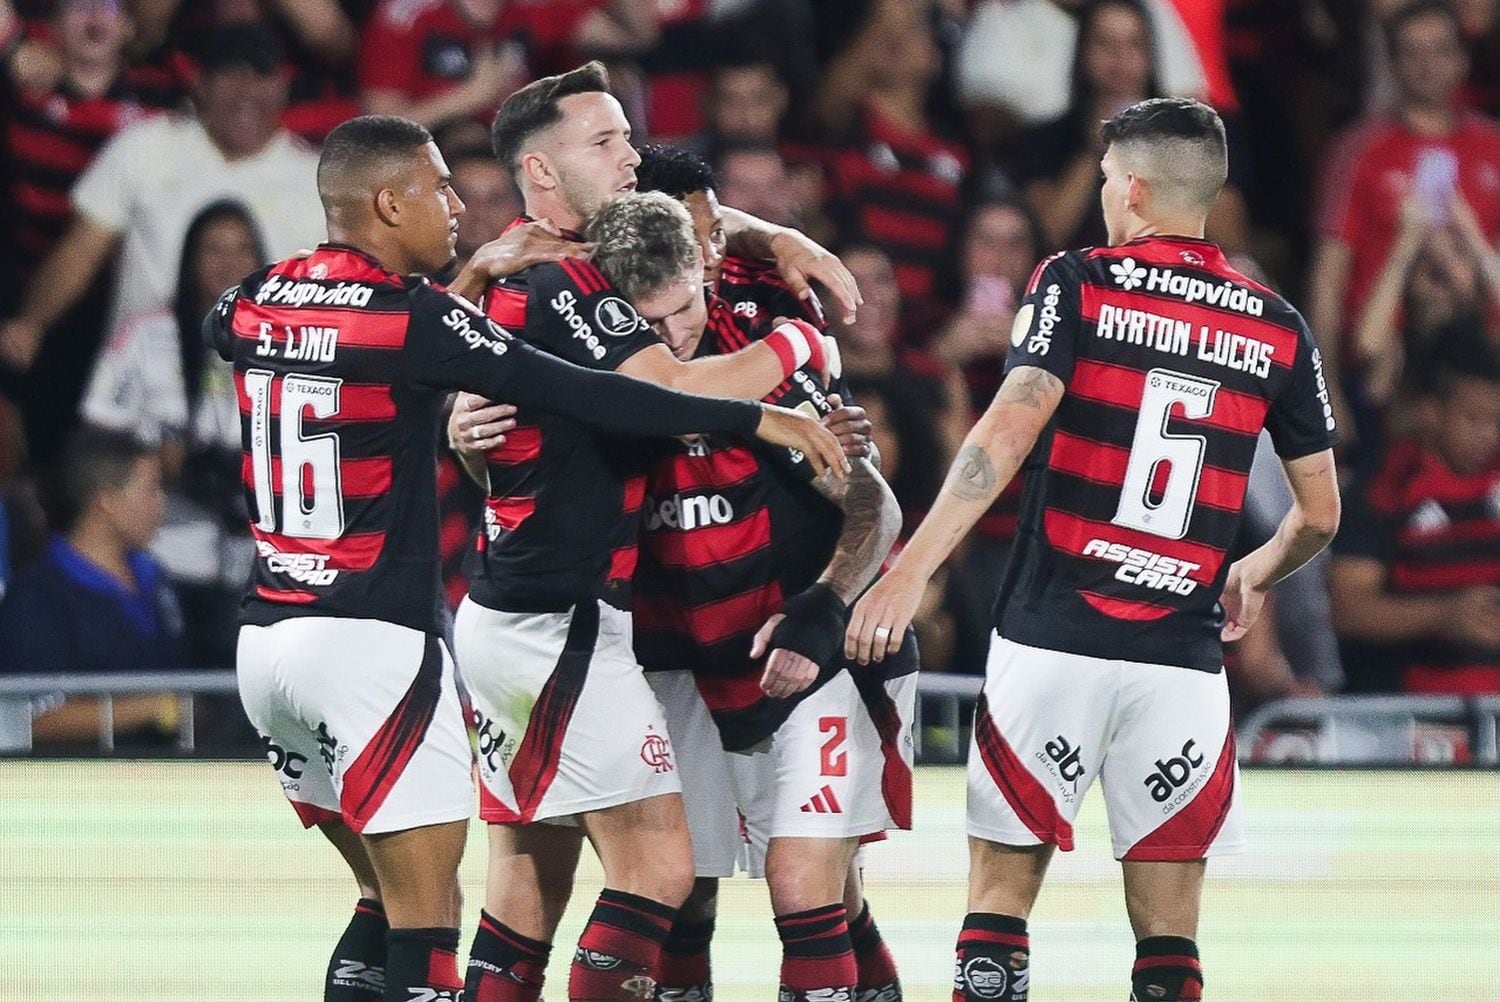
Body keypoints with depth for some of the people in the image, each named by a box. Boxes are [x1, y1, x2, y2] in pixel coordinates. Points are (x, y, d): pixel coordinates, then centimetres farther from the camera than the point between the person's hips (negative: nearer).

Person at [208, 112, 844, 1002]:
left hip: (267, 635, 8)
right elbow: (589, 396, -14)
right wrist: (754, 417, -8)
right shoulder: (414, 319, -12)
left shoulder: (254, 304, 7)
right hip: (375, 639, -8)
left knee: (392, 900, 17)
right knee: (426, 922, -6)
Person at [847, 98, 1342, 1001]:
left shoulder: (1079, 285, -1)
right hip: (1183, 659, 2)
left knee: (999, 903, 5)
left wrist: (911, 572, -19)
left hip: (1051, 644, -2)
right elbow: (1321, 513, 15)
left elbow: (1007, 435, -14)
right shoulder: (1277, 327, 8)